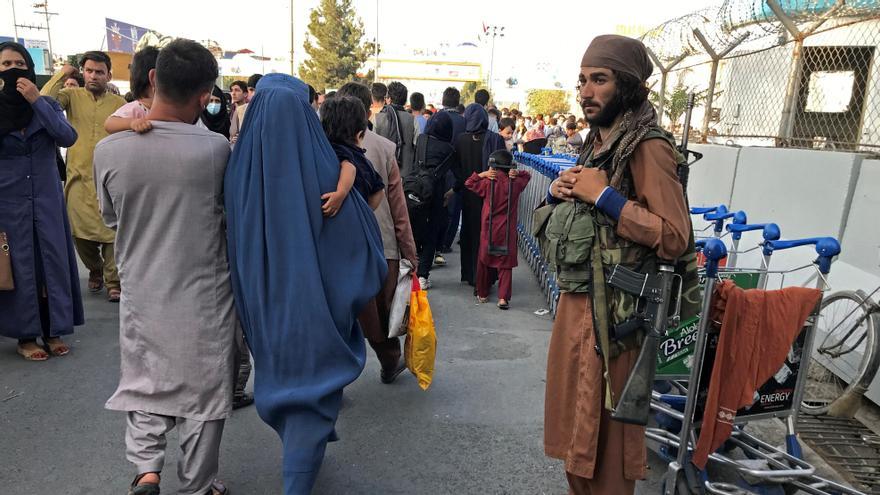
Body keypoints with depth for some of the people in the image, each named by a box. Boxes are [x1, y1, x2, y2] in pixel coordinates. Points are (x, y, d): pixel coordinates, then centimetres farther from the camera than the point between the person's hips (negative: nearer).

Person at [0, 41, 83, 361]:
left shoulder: (47, 104, 4)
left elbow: (68, 137, -15)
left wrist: (36, 101, -18)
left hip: (47, 198, 1)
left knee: (53, 261, 4)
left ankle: (53, 330, 17)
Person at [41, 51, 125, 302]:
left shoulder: (119, 103, 6)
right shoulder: (72, 95, 5)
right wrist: (62, 74, -3)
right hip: (79, 178, 1)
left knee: (112, 232, -3)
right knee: (80, 232, 7)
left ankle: (113, 282, 8)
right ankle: (95, 269, 33)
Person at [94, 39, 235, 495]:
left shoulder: (108, 150, -11)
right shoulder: (215, 148, -17)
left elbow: (110, 218, 5)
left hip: (141, 293, 2)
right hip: (204, 296, -1)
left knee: (144, 385, 24)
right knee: (201, 392, 14)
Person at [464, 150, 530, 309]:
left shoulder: (488, 183, -9)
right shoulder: (516, 184, -3)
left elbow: (469, 183, 1)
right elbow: (527, 176, 16)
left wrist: (483, 174, -2)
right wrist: (517, 173, 1)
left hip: (488, 231, -1)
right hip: (507, 232, 1)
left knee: (484, 262, 15)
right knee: (505, 265, 4)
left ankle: (482, 294, 25)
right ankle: (503, 298, -5)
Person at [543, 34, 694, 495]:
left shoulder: (647, 146, -15)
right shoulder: (598, 140, 12)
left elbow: (674, 237, -24)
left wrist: (601, 195, -22)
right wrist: (561, 190, 1)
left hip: (612, 309, -9)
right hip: (576, 298, 9)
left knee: (605, 427, 6)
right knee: (574, 414, 21)